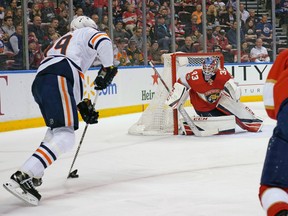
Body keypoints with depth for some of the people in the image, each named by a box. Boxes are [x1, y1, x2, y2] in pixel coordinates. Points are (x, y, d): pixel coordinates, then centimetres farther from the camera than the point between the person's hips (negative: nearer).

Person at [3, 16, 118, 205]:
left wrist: (84, 106, 33)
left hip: (39, 82, 9)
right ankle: (21, 177, -31)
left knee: (56, 129, 29)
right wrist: (108, 68, 7)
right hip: (57, 81, -9)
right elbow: (103, 42, -5)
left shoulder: (64, 41, 41)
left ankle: (33, 173, 19)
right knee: (65, 136, -16)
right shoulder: (87, 32, 20)